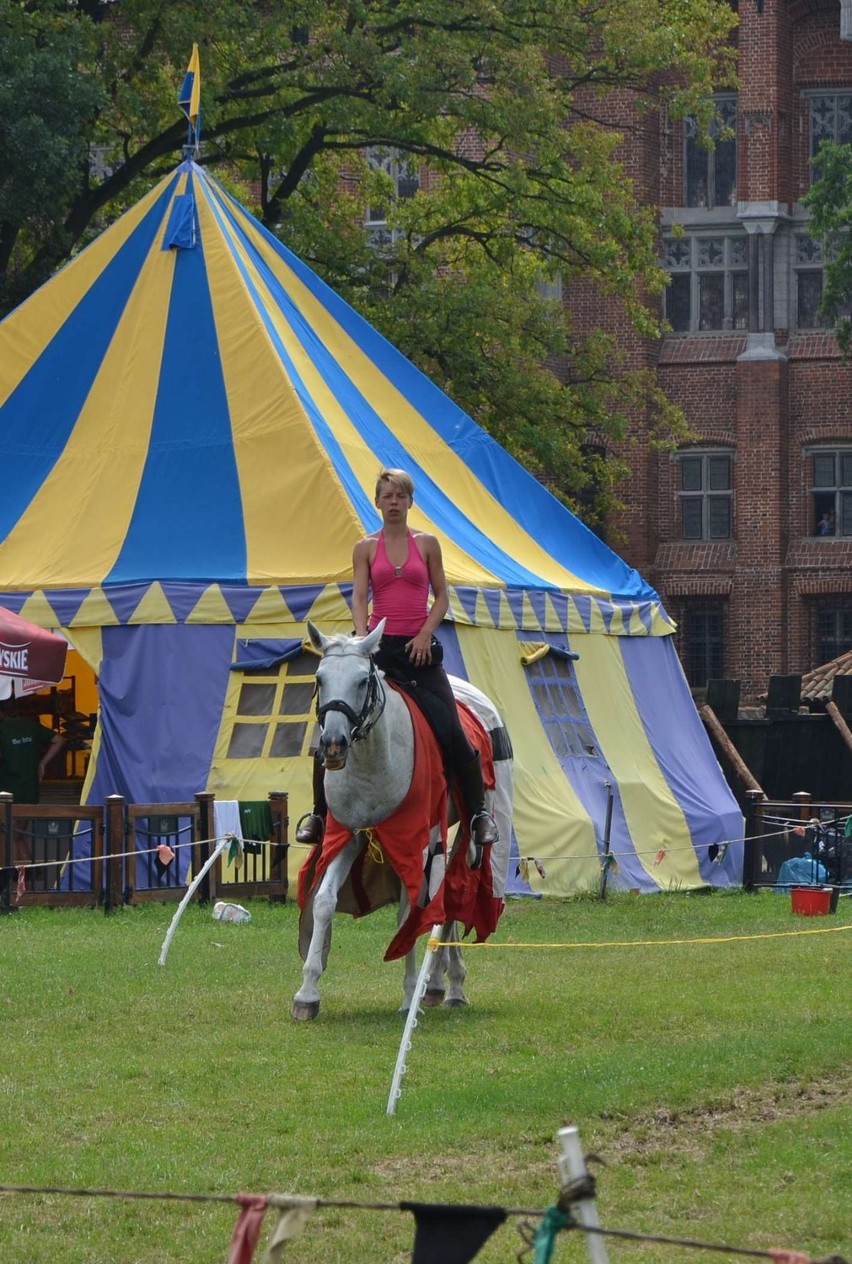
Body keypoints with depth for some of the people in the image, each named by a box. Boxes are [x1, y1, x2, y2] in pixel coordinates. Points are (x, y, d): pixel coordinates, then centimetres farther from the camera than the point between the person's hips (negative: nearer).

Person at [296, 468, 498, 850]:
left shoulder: (426, 544, 7)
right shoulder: (366, 548, 7)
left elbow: (441, 597, 7)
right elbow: (359, 597, -2)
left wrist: (425, 635, -8)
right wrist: (361, 639, -17)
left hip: (419, 647, 0)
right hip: (379, 646, 1)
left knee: (452, 729, -8)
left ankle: (478, 811, 4)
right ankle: (318, 813, 6)